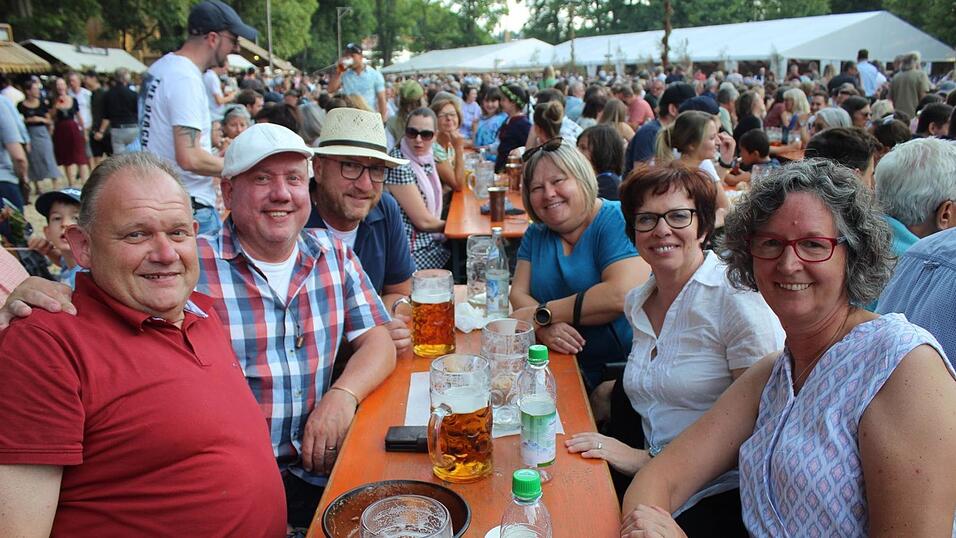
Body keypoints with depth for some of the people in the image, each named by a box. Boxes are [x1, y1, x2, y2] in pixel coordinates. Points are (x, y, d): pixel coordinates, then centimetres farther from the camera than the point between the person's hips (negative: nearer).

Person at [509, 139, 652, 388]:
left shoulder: (618, 221, -8)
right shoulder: (536, 234, 12)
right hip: (563, 366, 6)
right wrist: (544, 328, -18)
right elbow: (519, 294, 4)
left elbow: (623, 295, -22)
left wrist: (542, 314, -16)